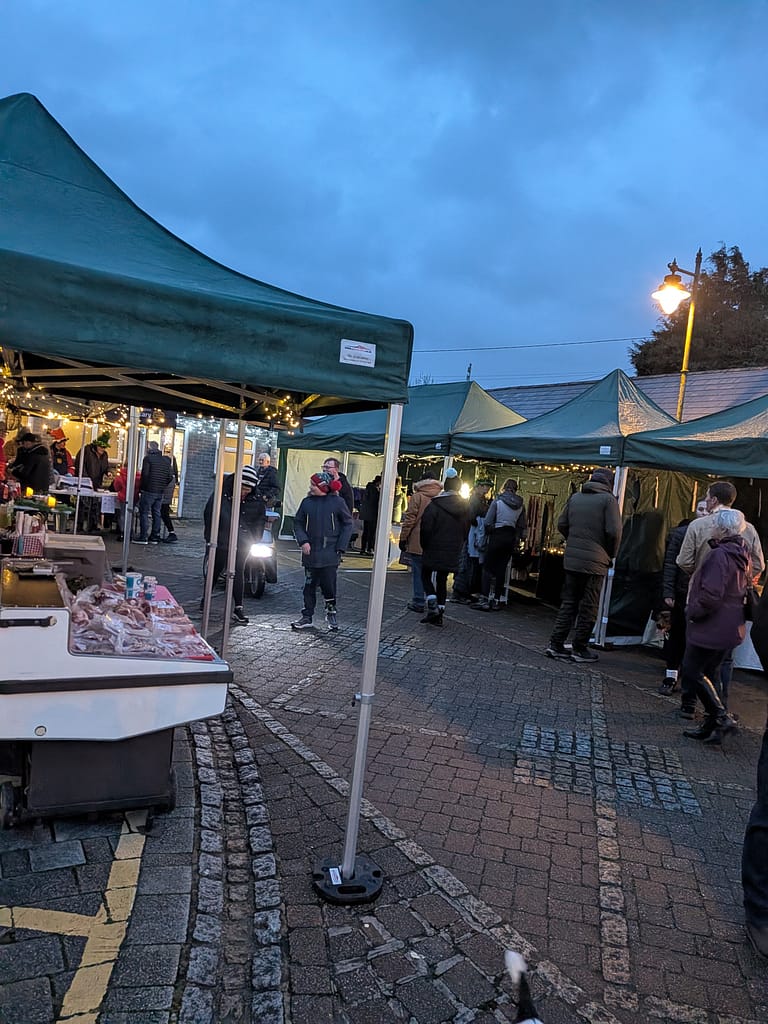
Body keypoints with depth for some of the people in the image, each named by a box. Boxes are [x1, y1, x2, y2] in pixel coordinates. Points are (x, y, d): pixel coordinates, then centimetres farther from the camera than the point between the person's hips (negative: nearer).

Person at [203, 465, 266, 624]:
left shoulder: (256, 500, -4)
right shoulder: (222, 493, -11)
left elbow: (260, 519, 9)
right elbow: (208, 513, -3)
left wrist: (254, 539, 2)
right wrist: (210, 537, -4)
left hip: (242, 543, 1)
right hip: (221, 540, -1)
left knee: (238, 572, 1)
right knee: (215, 570, 13)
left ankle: (238, 608, 6)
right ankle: (206, 597, 32)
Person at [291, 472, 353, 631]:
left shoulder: (337, 502, -4)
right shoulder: (307, 502, 5)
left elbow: (347, 524, 2)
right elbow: (298, 523, 10)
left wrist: (341, 547, -4)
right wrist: (303, 541, -7)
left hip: (329, 553, -3)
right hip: (310, 552, 3)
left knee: (328, 584, -4)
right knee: (309, 585, 8)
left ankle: (331, 612, 20)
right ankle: (307, 617, 19)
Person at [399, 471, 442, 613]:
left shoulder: (417, 497, -6)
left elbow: (409, 519, -8)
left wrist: (403, 538, -2)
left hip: (417, 542, -4)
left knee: (418, 571, 3)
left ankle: (418, 602, 5)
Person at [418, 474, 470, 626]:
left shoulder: (435, 504, -12)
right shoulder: (465, 507, 3)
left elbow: (426, 528, -13)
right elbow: (466, 529, 8)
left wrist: (425, 546, 0)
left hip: (434, 549, -4)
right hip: (453, 551, 4)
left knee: (426, 575, 11)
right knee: (442, 580, 13)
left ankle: (432, 604, -9)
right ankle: (438, 614, 12)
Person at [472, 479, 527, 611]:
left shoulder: (497, 501, -6)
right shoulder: (521, 505, 6)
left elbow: (487, 522, -9)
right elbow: (523, 526, 8)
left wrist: (489, 532, 9)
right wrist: (518, 540, 17)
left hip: (498, 535, -4)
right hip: (511, 538, 5)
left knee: (487, 568, -2)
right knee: (501, 569, 9)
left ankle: (484, 599, -10)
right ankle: (496, 600, 11)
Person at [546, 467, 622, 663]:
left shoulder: (575, 497, 10)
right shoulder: (608, 499, -6)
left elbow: (562, 525, 13)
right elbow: (614, 531, -13)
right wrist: (611, 555, 1)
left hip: (571, 559, 5)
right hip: (595, 562, -5)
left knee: (568, 603, 12)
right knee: (588, 607, 5)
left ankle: (556, 644, 11)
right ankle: (579, 649, 10)